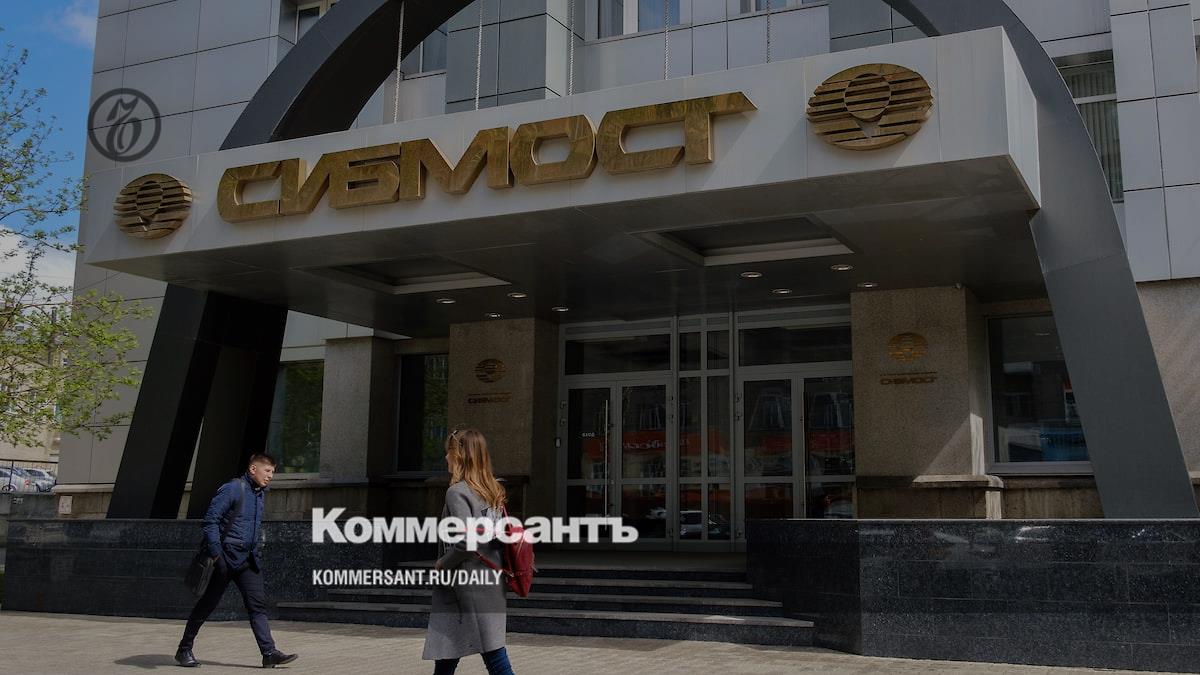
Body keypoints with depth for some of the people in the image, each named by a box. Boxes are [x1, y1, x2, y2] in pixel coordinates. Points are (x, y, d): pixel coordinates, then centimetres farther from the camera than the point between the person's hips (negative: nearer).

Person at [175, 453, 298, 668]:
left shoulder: (260, 493, 14)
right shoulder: (232, 489, -11)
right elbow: (210, 520, -16)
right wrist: (216, 553, -21)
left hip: (248, 560, 7)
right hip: (226, 557, -7)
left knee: (258, 604, -3)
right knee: (207, 604, 4)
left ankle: (269, 653, -7)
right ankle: (184, 650, 19)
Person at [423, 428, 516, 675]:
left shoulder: (457, 492, -13)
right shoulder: (493, 492, 11)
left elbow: (466, 542, -23)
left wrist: (442, 564, -8)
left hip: (467, 586, -8)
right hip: (491, 583, 8)